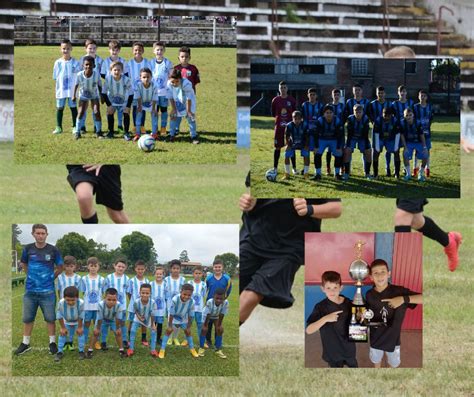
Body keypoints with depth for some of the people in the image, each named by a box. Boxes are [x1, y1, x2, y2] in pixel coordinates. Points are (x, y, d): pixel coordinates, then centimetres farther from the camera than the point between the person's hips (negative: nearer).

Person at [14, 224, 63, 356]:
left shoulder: (53, 250, -6)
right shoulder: (28, 249, -1)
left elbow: (60, 268, 6)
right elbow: (23, 264, 16)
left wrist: (51, 277, 2)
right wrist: (31, 275, 8)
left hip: (47, 291, -2)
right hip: (30, 290, 2)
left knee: (50, 318, 5)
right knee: (27, 318, 11)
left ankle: (52, 343, 18)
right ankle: (25, 343, 22)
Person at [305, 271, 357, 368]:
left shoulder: (349, 304, -9)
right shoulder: (320, 307, -17)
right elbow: (308, 330, -24)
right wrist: (325, 318, -37)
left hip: (349, 348, 3)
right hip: (332, 352, -3)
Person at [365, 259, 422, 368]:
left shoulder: (399, 291, -22)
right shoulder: (369, 295, -11)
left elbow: (423, 298, -31)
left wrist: (403, 299, -40)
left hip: (393, 338, -2)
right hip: (376, 337, 2)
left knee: (394, 364, 22)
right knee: (376, 360, 25)